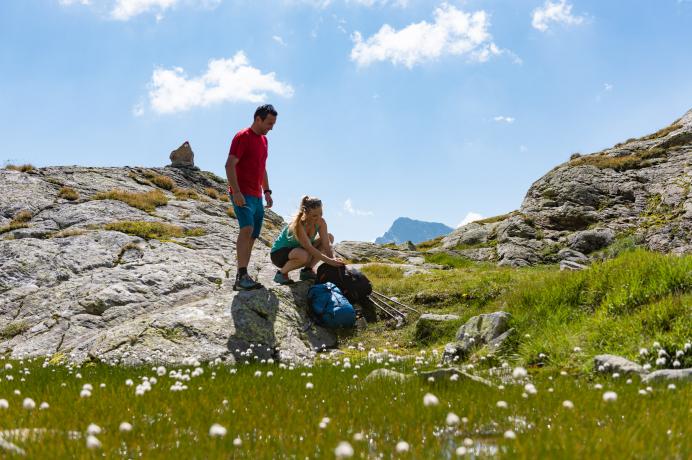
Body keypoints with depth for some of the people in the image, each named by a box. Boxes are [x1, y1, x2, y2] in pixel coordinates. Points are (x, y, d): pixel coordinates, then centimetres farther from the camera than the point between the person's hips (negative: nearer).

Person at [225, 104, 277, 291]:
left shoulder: (264, 140, 18)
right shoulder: (242, 137, -8)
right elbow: (230, 165, -16)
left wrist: (267, 191, 19)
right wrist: (236, 192, -24)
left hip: (256, 196, 9)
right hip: (242, 194, -9)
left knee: (251, 236, 7)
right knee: (247, 229, -23)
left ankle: (241, 279, 11)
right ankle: (242, 276, -28)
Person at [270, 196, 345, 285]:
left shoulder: (320, 222, -14)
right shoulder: (298, 224, -32)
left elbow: (326, 244, -17)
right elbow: (309, 248, -36)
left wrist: (333, 259, -34)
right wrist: (329, 261, -41)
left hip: (297, 249, 7)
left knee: (330, 237, -6)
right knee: (303, 255, -41)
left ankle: (307, 270, 1)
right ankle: (281, 273, -10)